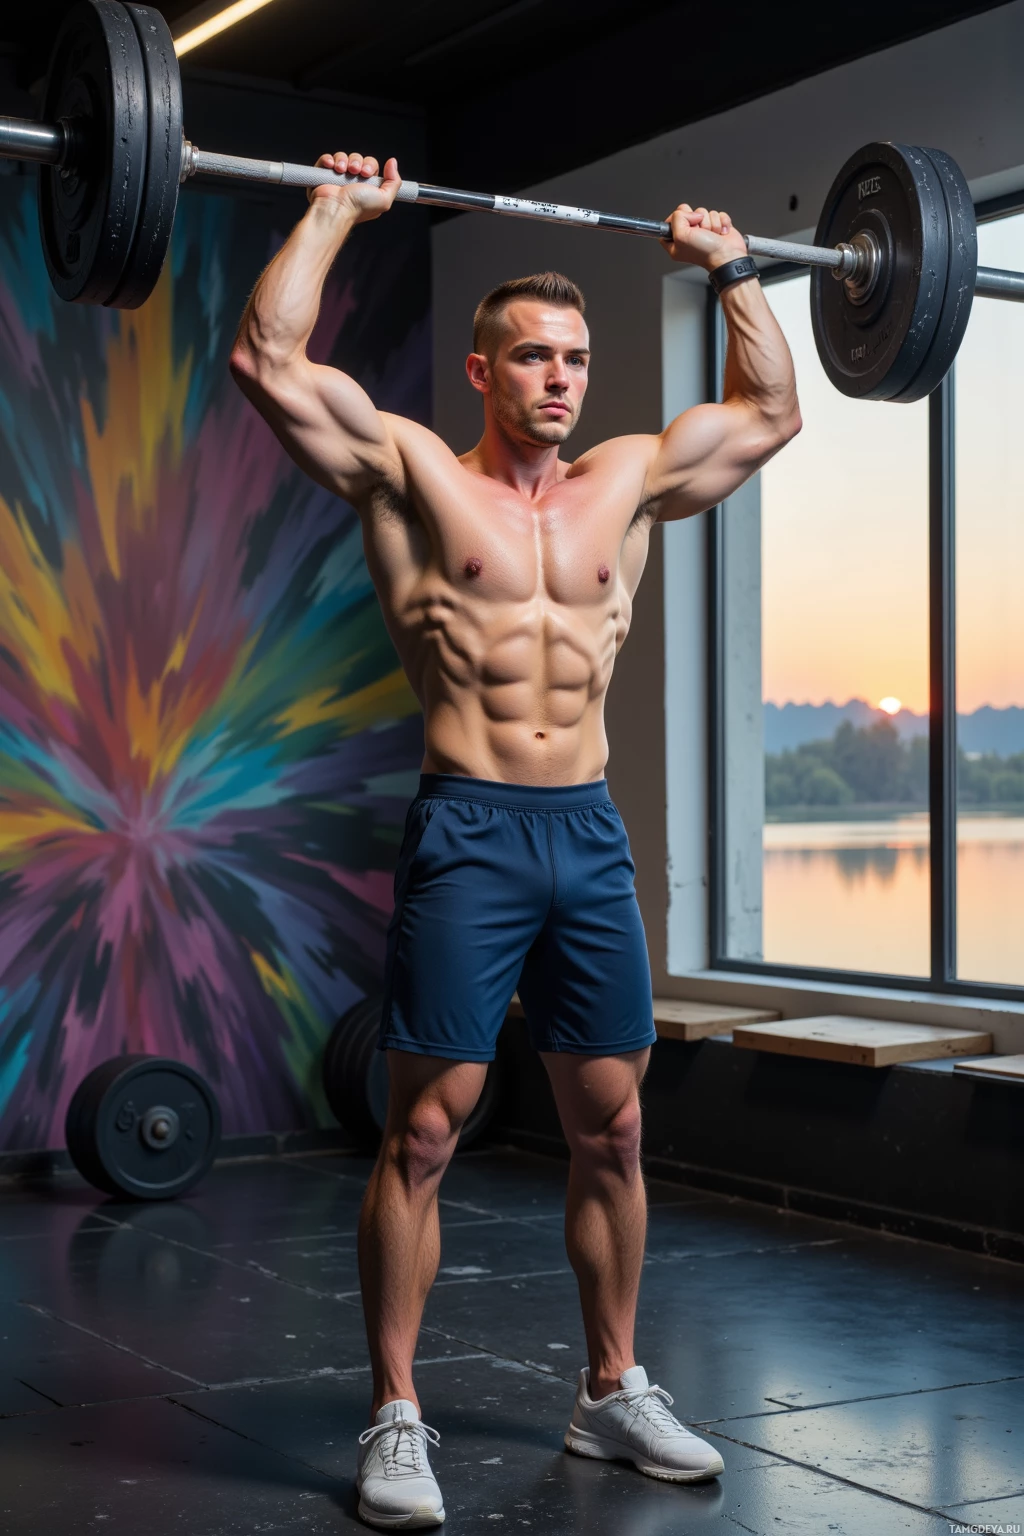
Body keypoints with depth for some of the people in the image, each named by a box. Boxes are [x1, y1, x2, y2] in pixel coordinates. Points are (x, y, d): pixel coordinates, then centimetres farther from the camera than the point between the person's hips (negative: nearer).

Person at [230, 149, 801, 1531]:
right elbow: (268, 361, -7)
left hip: (592, 836, 5)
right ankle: (395, 1421, 7)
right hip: (467, 833, -5)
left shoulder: (627, 483, 13)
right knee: (426, 1128, -3)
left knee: (612, 1126, 10)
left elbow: (769, 414, 25)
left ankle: (614, 1391, 24)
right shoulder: (411, 471, 1)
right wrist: (336, 213, -1)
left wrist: (732, 270, 25)